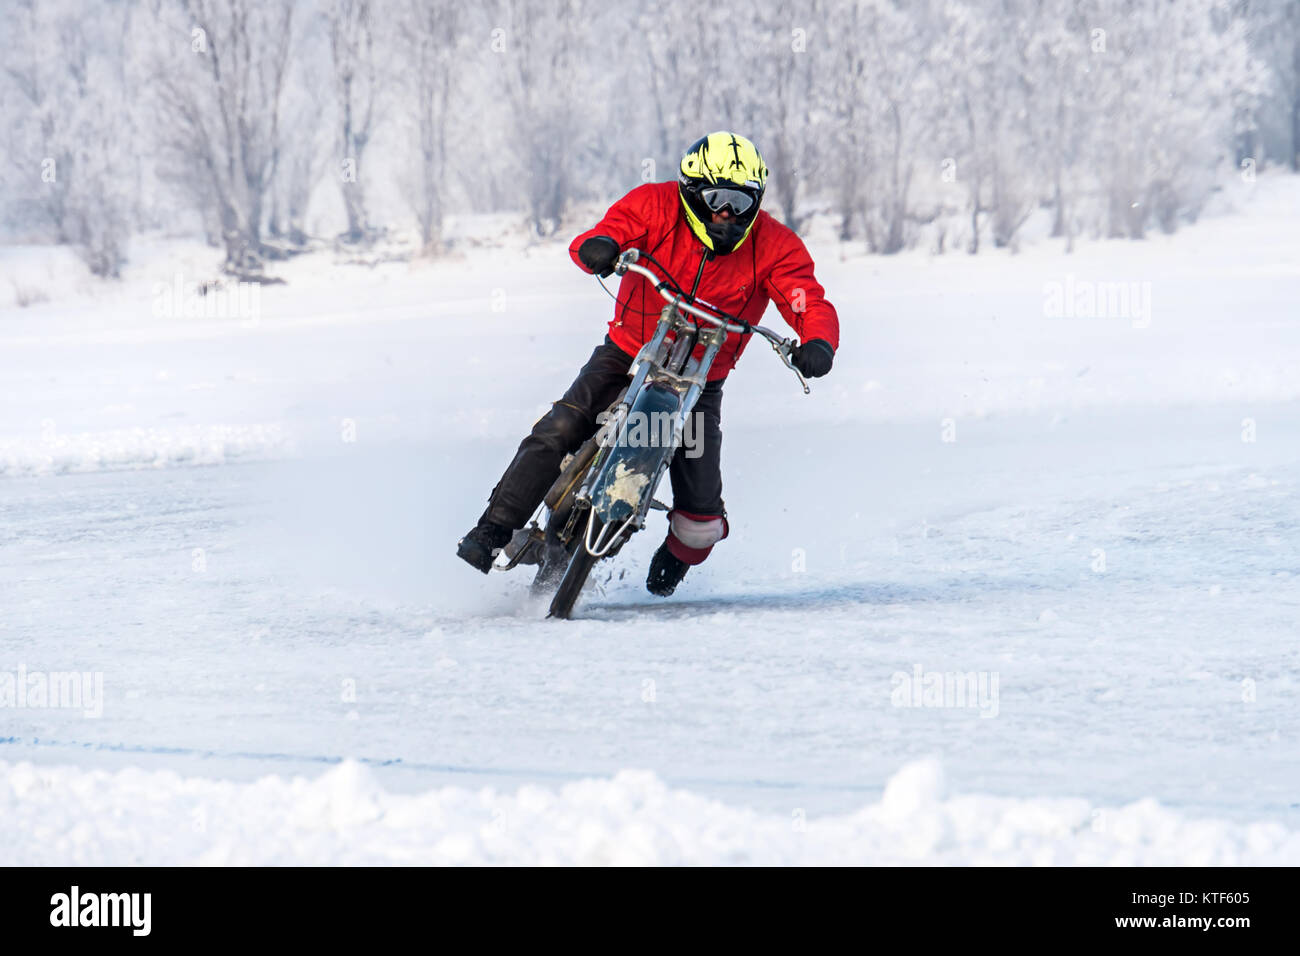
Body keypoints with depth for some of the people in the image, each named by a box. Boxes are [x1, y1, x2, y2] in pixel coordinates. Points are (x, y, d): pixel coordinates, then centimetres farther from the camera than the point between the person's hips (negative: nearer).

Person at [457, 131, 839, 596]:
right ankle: (493, 530, -10)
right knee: (557, 432, -21)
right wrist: (597, 247, -49)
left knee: (702, 509, -6)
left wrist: (818, 344, -44)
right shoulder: (656, 206, -14)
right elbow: (589, 243, -23)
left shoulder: (773, 246, -13)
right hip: (628, 354, 0)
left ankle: (678, 555, 30)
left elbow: (812, 306, -20)